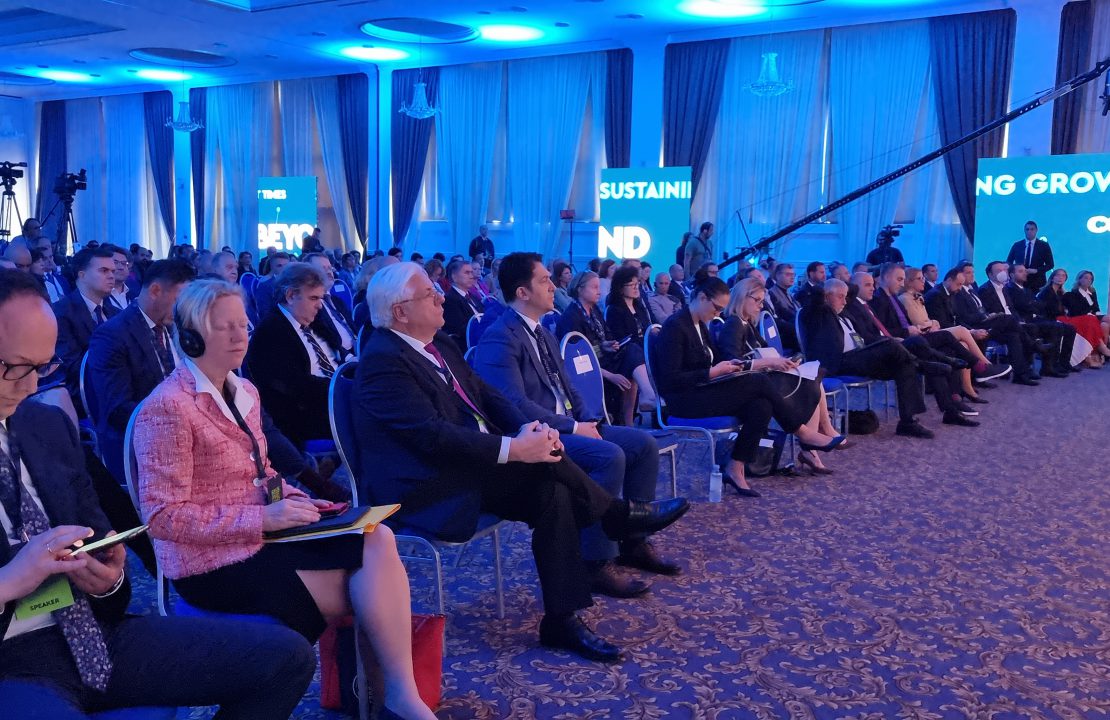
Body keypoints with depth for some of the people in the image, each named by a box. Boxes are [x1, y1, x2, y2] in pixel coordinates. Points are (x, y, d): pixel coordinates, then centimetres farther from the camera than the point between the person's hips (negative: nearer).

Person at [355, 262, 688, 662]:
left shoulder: (440, 344, 12)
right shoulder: (383, 360, -16)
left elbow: (486, 395, 11)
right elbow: (431, 435, -25)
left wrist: (527, 427, -10)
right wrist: (513, 449, -27)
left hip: (470, 468, 9)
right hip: (426, 492, -9)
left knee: (551, 492, -15)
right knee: (543, 459, -24)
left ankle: (562, 619, -8)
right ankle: (619, 516, -2)